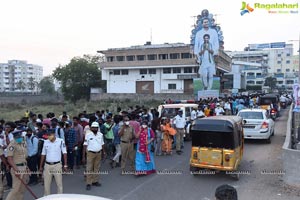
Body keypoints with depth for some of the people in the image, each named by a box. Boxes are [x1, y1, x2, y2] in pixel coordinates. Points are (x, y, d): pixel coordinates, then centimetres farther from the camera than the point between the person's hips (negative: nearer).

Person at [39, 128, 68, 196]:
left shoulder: (60, 141, -8)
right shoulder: (45, 142, 3)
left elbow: (64, 153, -4)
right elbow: (43, 154, 10)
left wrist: (65, 165, -7)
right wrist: (41, 166, 12)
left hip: (57, 165, -3)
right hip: (47, 165, 3)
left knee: (59, 183, 5)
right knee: (46, 184, 10)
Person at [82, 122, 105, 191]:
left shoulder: (100, 134, 5)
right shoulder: (88, 134, -6)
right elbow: (85, 145, -6)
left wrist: (104, 152, 7)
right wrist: (83, 156, -8)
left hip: (98, 153, 4)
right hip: (90, 153, -4)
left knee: (97, 168, 10)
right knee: (89, 169, -2)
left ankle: (95, 181, 22)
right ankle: (88, 183, 4)